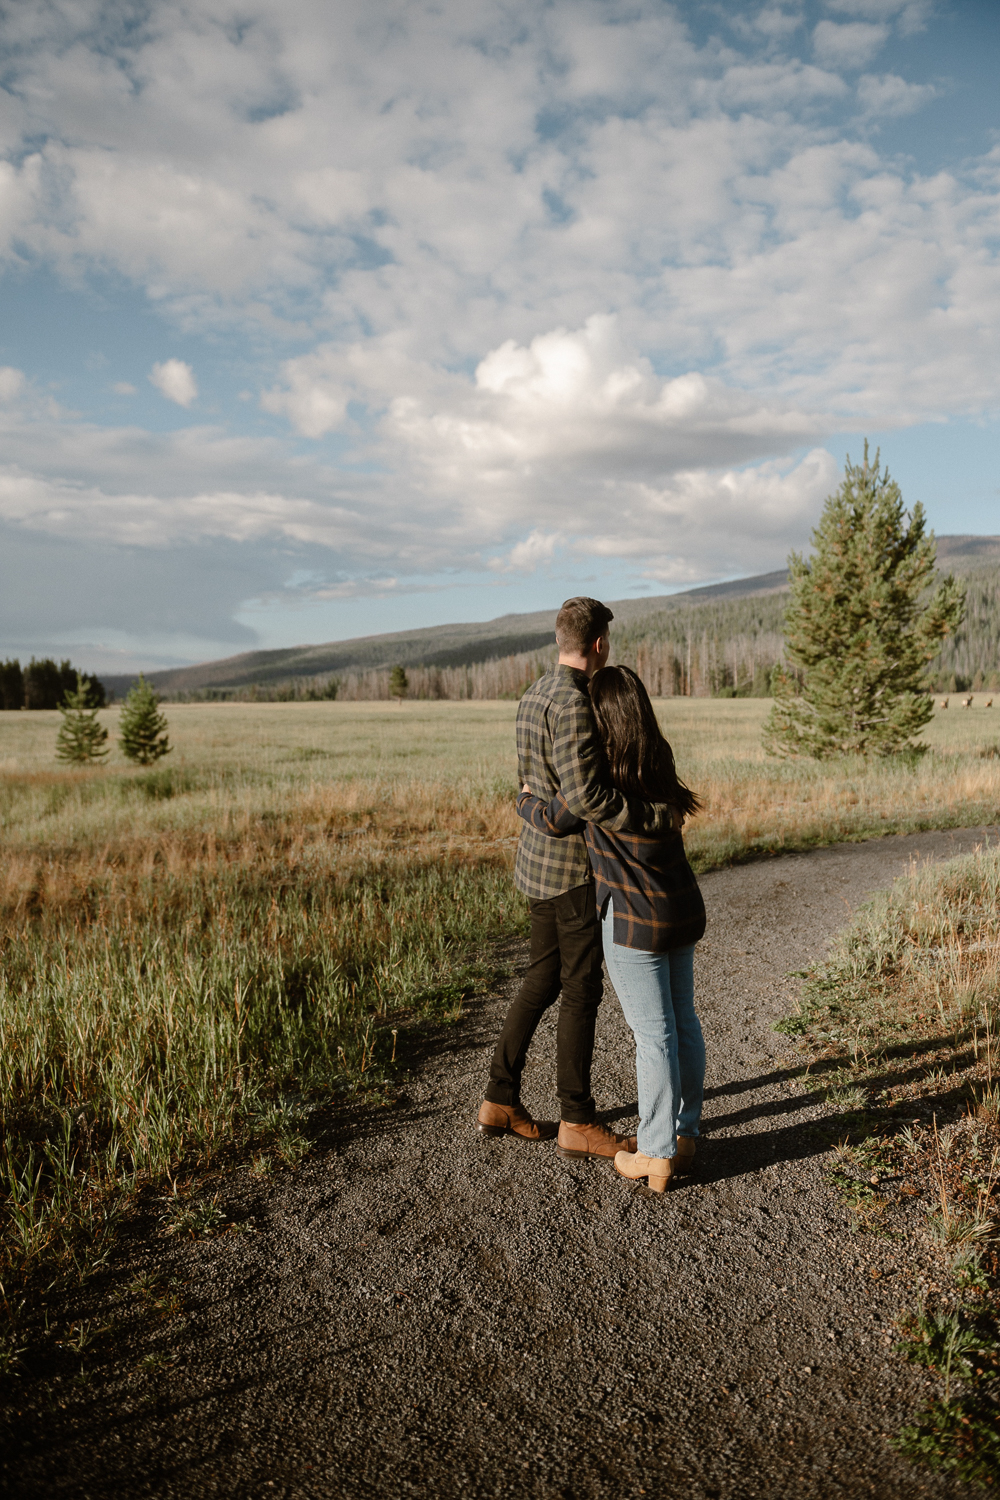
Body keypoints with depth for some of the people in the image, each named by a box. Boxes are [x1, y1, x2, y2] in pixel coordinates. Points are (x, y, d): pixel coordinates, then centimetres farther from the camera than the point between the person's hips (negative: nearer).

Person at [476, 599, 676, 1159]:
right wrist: (657, 815, -21)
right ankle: (578, 1121, 13)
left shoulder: (537, 694, 11)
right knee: (582, 989, 1)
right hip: (573, 865, -10)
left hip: (542, 857, 10)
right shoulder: (573, 703, -22)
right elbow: (585, 796, -31)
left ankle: (501, 1101, 23)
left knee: (544, 980, 16)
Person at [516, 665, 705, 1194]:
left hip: (634, 923, -7)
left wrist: (525, 801, 17)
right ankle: (684, 1136, 28)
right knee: (683, 1022, 15)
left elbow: (555, 820, -5)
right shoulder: (658, 765, 3)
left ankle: (657, 1155, 12)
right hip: (682, 912, 7)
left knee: (653, 1034, 1)